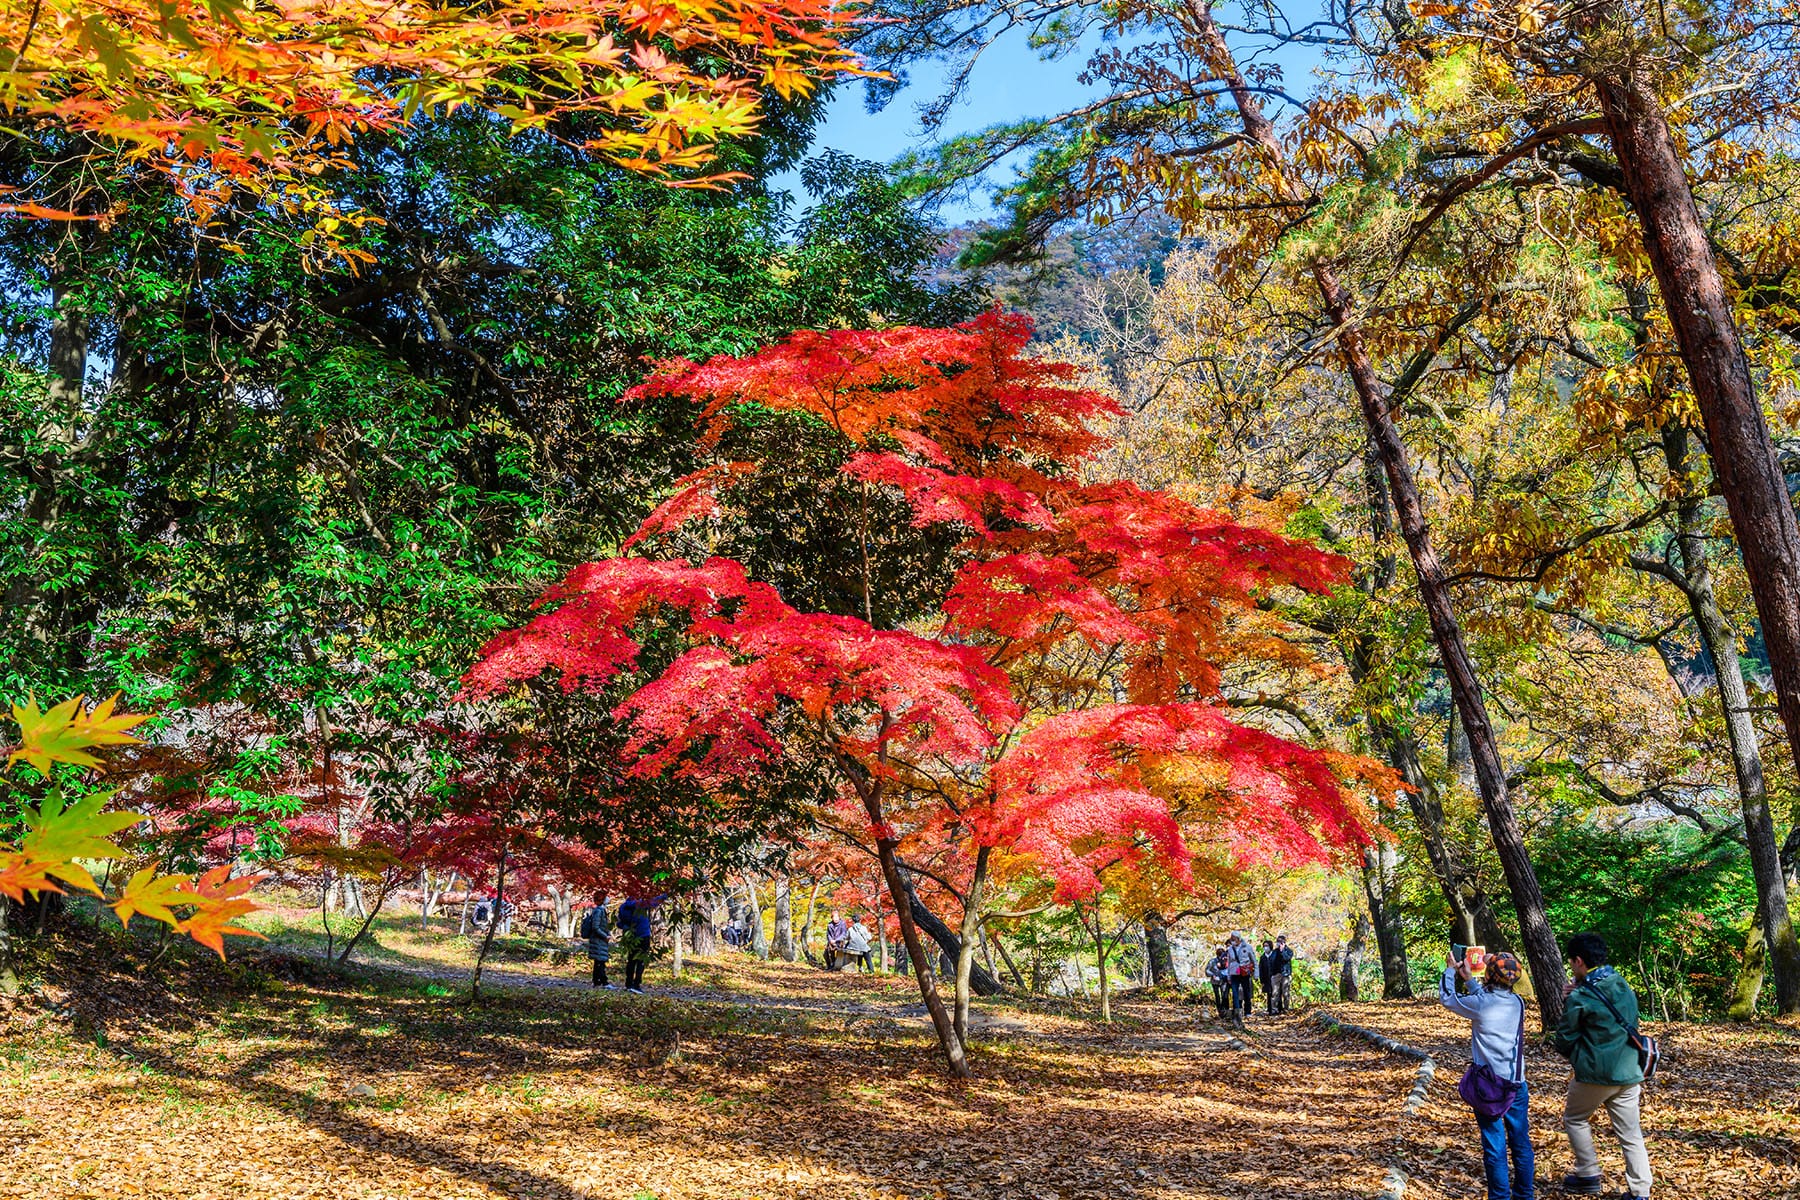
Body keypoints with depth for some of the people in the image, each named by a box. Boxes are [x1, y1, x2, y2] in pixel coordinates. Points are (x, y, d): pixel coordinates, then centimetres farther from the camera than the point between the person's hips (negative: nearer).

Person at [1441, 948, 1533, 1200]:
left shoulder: (1479, 1004, -15)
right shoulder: (1518, 1002, 0)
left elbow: (1446, 998, 3)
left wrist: (1450, 970, 17)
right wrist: (1469, 979, 28)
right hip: (1517, 1083, 5)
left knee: (1494, 1146, 3)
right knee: (1521, 1142, 14)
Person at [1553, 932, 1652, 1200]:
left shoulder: (1580, 998, -14)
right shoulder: (1624, 987, 6)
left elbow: (1564, 1042, -7)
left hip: (1594, 1074, -6)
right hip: (1628, 1073, 6)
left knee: (1574, 1119, 16)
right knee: (1631, 1134, 11)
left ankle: (1588, 1176, 16)